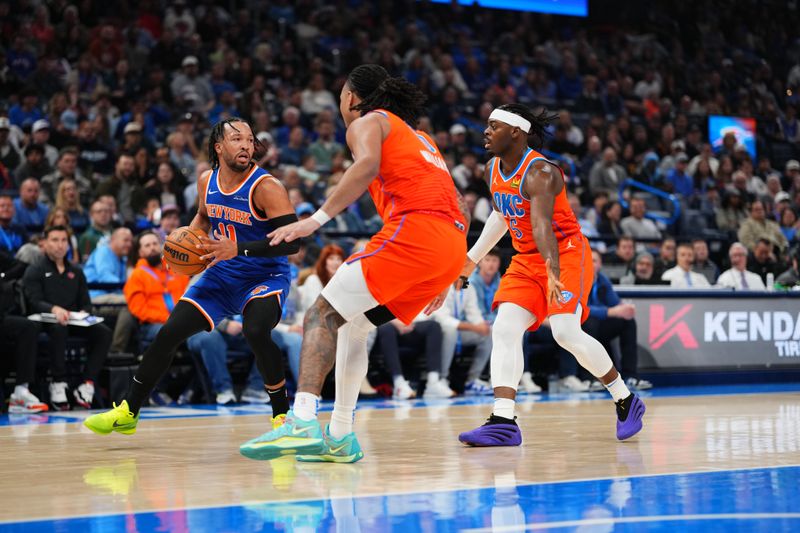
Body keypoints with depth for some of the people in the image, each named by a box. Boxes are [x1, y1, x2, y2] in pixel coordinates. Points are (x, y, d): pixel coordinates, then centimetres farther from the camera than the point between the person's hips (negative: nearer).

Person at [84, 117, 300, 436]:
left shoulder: (266, 188, -21)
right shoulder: (206, 182, -2)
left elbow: (291, 241, -27)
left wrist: (238, 248, -33)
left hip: (265, 276, -6)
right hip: (221, 275, 6)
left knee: (255, 331, -34)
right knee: (169, 333, 0)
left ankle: (281, 415, -14)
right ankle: (128, 412, 15)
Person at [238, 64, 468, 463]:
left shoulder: (368, 122, 11)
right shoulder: (418, 136, 34)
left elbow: (368, 165, -14)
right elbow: (460, 207, 30)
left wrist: (318, 218, -19)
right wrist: (444, 279, 33)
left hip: (413, 229, -8)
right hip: (452, 244, 8)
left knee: (323, 314, -9)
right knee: (352, 324, 19)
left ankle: (303, 422, -27)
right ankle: (340, 437, 11)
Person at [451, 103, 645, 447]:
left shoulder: (539, 172, -22)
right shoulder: (493, 170, 5)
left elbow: (542, 225, -37)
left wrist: (553, 273, -49)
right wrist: (473, 257, 26)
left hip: (566, 254, -8)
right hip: (526, 260, 8)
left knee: (566, 332, -21)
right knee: (504, 330, -10)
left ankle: (625, 400, 1)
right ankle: (503, 422, -16)